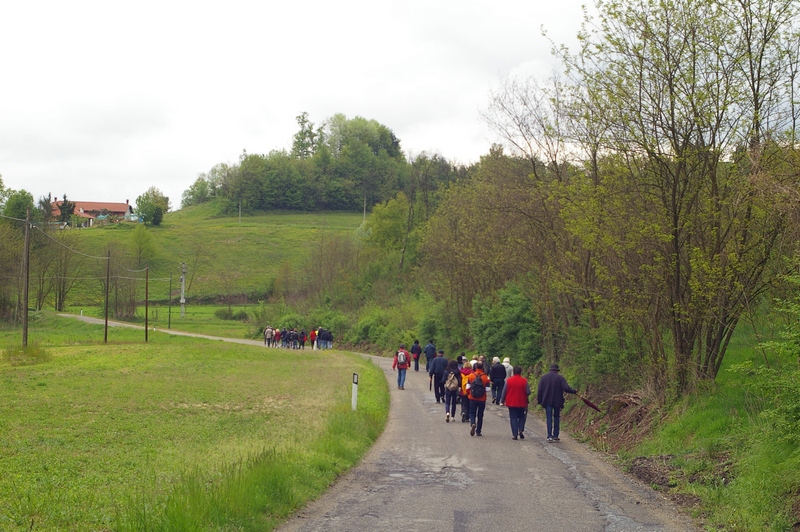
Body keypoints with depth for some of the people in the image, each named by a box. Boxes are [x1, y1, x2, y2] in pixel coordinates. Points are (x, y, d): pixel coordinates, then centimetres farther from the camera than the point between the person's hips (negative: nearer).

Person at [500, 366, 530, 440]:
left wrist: (502, 401, 9)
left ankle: (515, 434, -2)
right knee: (521, 417, 18)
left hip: (511, 403, 0)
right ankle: (521, 430, -1)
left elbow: (504, 391, -1)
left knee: (513, 418, 4)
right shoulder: (524, 381, -8)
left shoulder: (509, 380, -5)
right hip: (522, 403, 0)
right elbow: (528, 392, -7)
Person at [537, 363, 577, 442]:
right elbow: (566, 388, -14)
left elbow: (539, 390, 1)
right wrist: (574, 391, 2)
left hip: (547, 401, 1)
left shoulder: (543, 377, 3)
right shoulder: (560, 378, -4)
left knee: (549, 419, 3)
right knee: (556, 418, 12)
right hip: (557, 402, -1)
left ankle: (549, 436, -6)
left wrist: (539, 400, 5)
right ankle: (555, 436, 11)